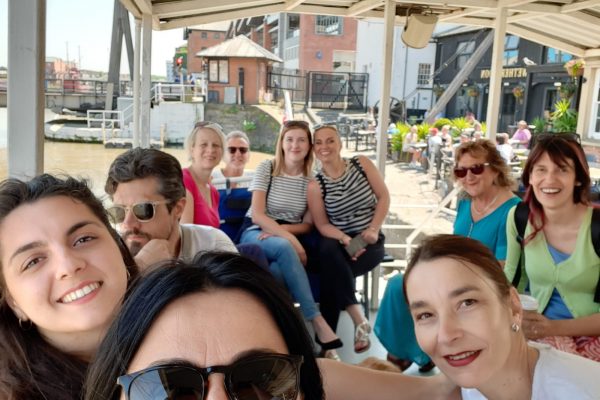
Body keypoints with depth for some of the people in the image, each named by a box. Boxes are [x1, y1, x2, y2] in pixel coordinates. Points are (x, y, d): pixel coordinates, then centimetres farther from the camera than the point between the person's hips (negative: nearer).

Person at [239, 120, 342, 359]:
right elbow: (257, 215, -12)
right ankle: (318, 322, -37)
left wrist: (281, 229, -14)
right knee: (284, 248, -38)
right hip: (256, 233, -2)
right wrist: (289, 238, -25)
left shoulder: (312, 180, 3)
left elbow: (307, 225, 5)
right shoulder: (266, 168, -3)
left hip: (287, 239, 2)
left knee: (279, 270, -37)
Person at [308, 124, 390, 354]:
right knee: (328, 250, -36)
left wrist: (373, 229, -13)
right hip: (338, 241, 1)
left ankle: (328, 335, -18)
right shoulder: (315, 186, -2)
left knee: (333, 270, -30)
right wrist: (346, 240, -23)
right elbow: (322, 225, -4)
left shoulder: (362, 164, -1)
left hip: (369, 242, -1)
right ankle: (359, 320, -32)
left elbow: (384, 197, 1)